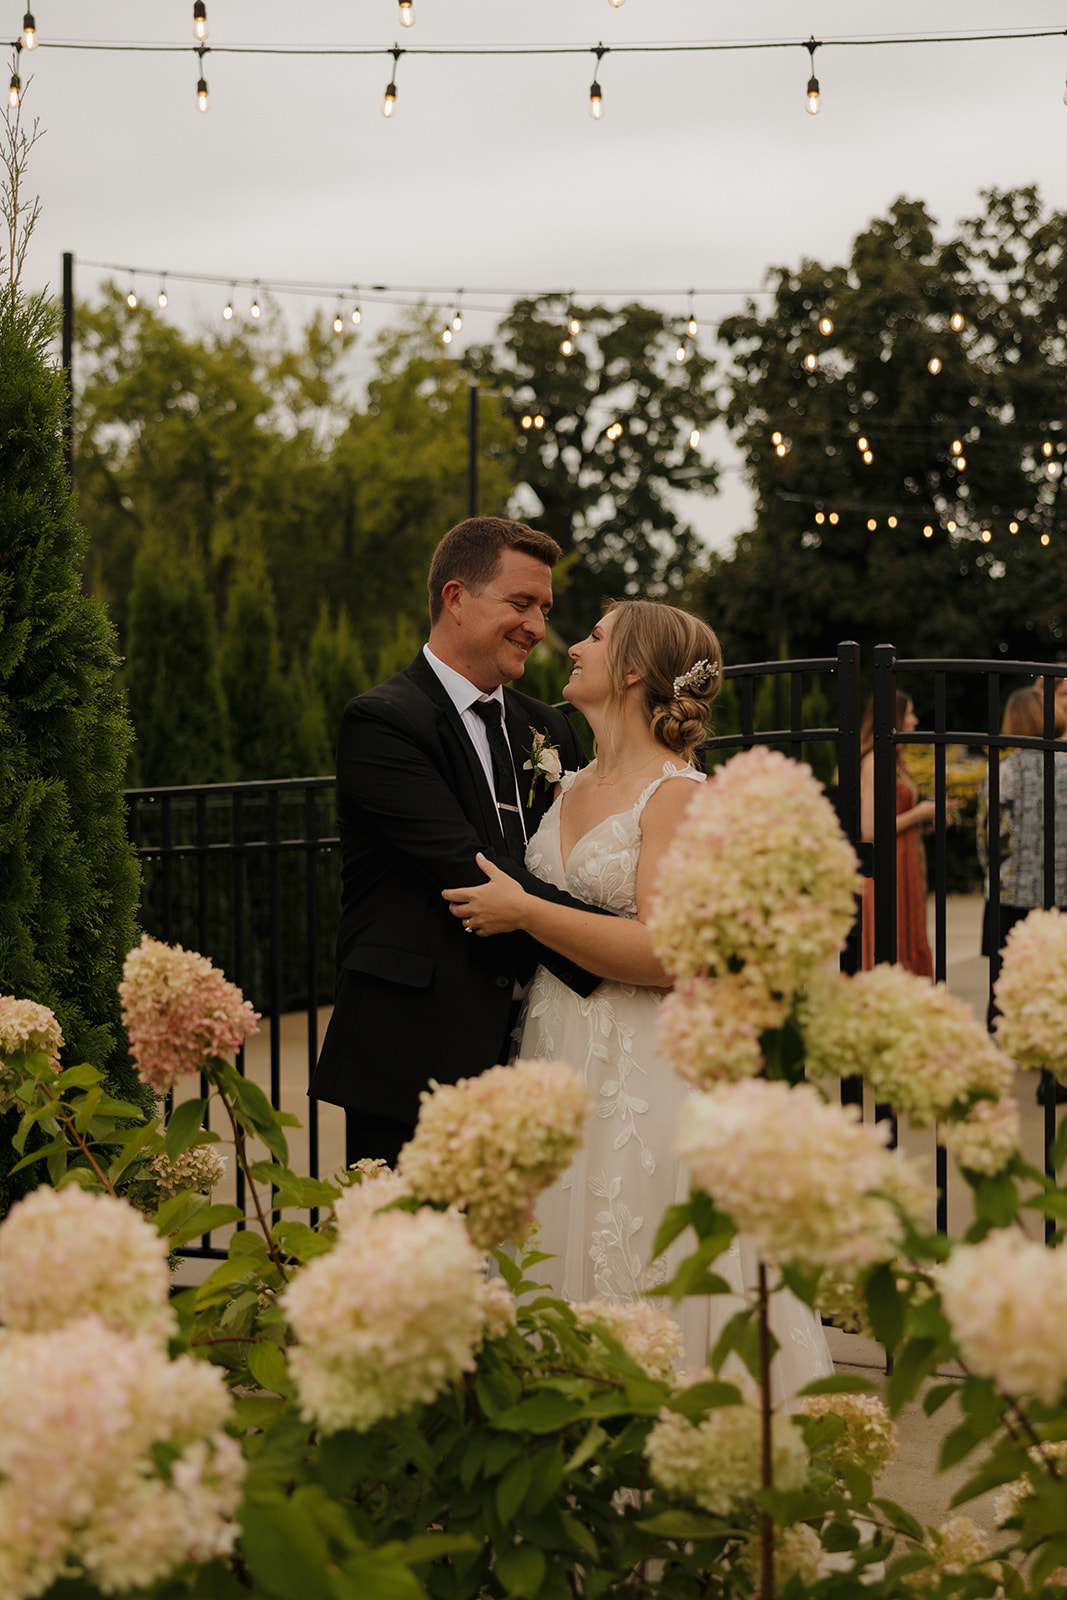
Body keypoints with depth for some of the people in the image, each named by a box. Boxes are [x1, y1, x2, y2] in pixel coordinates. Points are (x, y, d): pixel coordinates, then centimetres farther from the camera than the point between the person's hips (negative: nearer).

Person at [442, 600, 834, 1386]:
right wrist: (496, 902, 10)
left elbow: (666, 952, -22)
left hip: (644, 1071, -8)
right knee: (569, 1278, 10)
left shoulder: (679, 796, -12)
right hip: (561, 1057, 8)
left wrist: (524, 913, -18)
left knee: (645, 1291, -3)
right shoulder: (573, 784, 13)